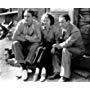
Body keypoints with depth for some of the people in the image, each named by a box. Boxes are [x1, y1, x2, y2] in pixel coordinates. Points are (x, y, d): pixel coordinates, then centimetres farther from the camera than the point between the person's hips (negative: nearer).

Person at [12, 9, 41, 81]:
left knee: (36, 45, -31)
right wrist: (28, 38, -15)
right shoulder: (21, 23, -11)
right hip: (22, 44, 2)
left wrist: (25, 36, -19)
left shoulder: (36, 24, -14)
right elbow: (14, 37, -13)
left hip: (31, 44, -1)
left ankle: (24, 67, -28)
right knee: (15, 44, -27)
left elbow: (38, 39, -17)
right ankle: (24, 67, -29)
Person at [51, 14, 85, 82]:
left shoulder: (75, 31, -26)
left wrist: (56, 45, -19)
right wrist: (54, 47, -15)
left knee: (65, 50, -35)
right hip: (69, 48, 8)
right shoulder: (63, 28, -1)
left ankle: (65, 76, -31)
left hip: (78, 49, -8)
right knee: (54, 50, -8)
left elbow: (67, 43, -32)